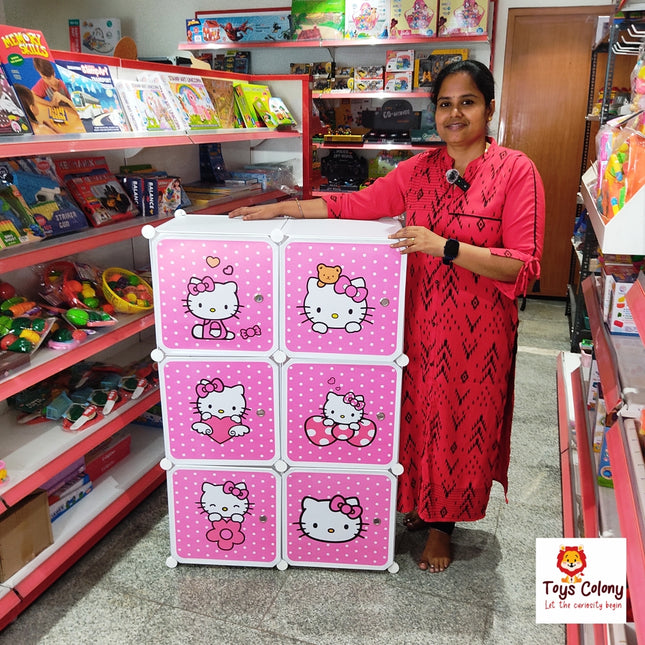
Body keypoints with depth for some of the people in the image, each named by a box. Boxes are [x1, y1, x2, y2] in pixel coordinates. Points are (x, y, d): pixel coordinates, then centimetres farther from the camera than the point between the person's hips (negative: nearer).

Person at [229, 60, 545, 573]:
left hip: (479, 331, -3)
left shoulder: (515, 171, -10)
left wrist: (446, 246, -27)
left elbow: (524, 267, -16)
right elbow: (356, 205, 3)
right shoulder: (420, 169, 5)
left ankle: (442, 523, 35)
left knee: (463, 422, 11)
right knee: (420, 416, 14)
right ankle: (421, 505, 42)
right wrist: (282, 209, -3)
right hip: (420, 322, 4)